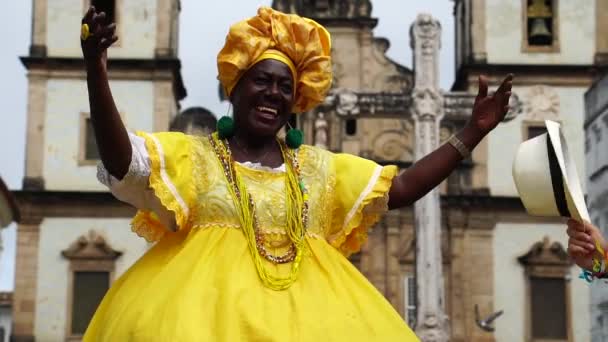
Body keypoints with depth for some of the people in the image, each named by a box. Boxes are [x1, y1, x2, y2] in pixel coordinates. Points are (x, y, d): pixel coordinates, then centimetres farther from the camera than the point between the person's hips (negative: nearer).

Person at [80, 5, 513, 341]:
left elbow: (402, 188, 16)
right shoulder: (191, 155, 7)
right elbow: (121, 162, -9)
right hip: (212, 305, -3)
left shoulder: (319, 166, 17)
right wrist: (97, 72, -23)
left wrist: (472, 132, 10)